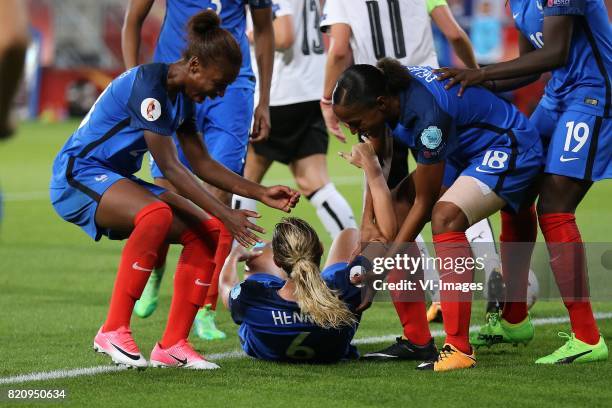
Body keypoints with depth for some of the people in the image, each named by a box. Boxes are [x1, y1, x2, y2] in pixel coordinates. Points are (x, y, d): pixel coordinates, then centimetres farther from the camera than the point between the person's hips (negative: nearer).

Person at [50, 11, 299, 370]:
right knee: (158, 214, -37)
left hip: (118, 180, 10)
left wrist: (262, 193, 6)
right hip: (79, 175, -10)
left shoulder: (184, 95, 7)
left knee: (208, 231, -5)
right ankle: (113, 332, -31)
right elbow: (170, 167, -25)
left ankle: (173, 344, -5)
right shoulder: (148, 85, -22)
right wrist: (225, 214, -27)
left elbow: (202, 163, 15)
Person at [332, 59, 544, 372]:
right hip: (463, 153, 10)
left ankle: (459, 348, -34)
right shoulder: (388, 92, -12)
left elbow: (424, 203, -25)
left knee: (445, 216, -32)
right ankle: (416, 340, 6)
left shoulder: (427, 115, -35)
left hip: (509, 151, -10)